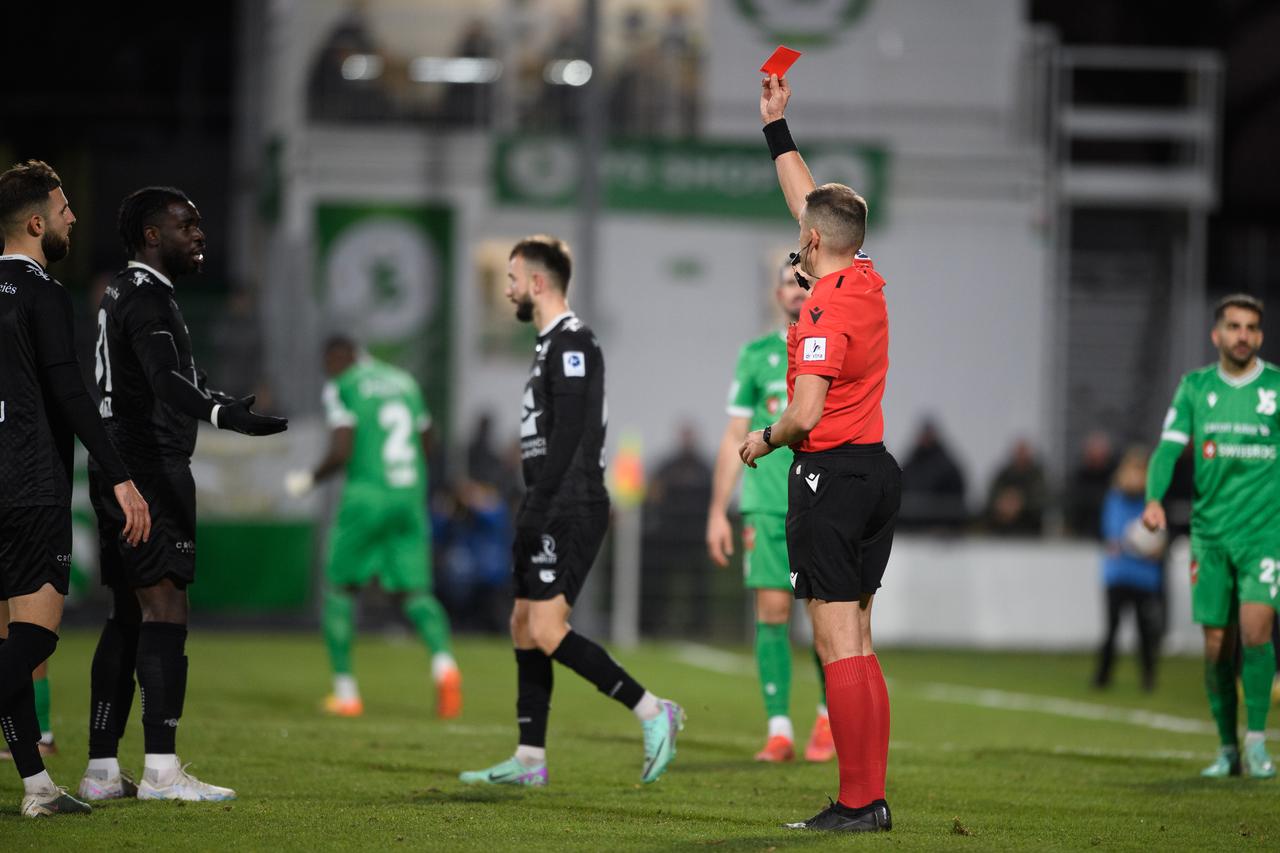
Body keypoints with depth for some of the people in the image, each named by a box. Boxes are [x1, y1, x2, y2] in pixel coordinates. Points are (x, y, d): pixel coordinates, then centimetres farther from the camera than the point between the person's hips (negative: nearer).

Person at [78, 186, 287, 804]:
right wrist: (224, 414, -46)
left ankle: (101, 770, 11)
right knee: (164, 610, -12)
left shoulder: (123, 293, 20)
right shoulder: (146, 296, -12)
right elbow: (165, 380, -29)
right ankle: (161, 770, -17)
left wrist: (225, 404, 47)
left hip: (119, 470, 11)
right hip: (150, 469, -11)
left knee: (128, 616, 11)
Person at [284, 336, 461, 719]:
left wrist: (310, 479, 4)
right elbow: (425, 445, 22)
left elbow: (341, 452, -12)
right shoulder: (404, 382, 16)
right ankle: (443, 661, -24)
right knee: (413, 590, 5)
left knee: (340, 587, 11)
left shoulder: (341, 389, -3)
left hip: (367, 496, -5)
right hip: (411, 498, 5)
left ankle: (345, 690, 8)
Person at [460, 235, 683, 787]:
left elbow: (567, 437, -20)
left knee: (546, 630, -16)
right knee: (524, 626, 10)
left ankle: (652, 712, -11)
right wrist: (532, 516, 21)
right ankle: (529, 761, 12)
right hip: (555, 513, 11)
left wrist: (534, 514, -22)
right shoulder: (553, 344, 19)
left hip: (570, 509, -11)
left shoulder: (571, 343, -13)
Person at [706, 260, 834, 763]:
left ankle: (828, 720, 16)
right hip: (767, 508, 1)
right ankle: (779, 731, -1)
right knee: (771, 611, -5)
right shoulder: (755, 356, 9)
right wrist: (717, 512, 5)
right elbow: (734, 438, 10)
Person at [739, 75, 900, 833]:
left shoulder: (825, 314, -16)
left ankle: (858, 803, -10)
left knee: (839, 644, -8)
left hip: (832, 473, -9)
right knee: (857, 643, 11)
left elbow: (806, 414, -22)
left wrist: (765, 439, -1)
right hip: (877, 468, 9)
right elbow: (808, 198, 22)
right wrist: (778, 127, 29)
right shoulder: (868, 284, 8)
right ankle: (872, 798, 10)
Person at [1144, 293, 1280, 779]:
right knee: (1217, 644, 3)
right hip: (1210, 532, 2)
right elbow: (1168, 447, 0)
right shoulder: (1195, 387, 6)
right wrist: (1154, 498, -18)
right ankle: (1227, 750, 15)